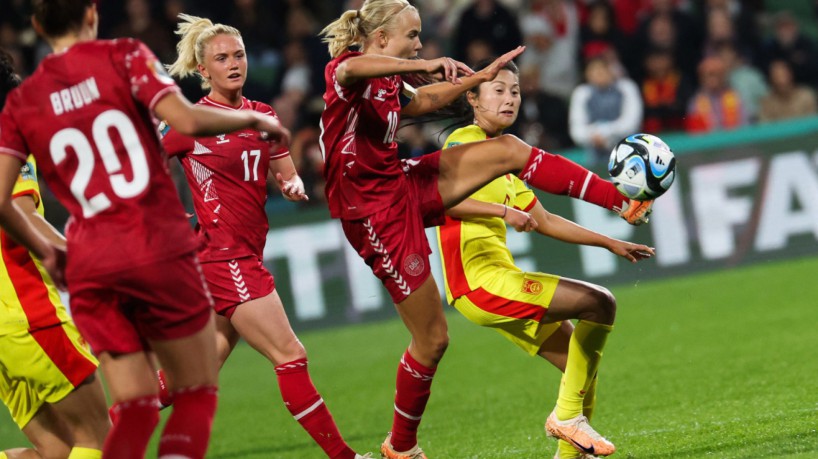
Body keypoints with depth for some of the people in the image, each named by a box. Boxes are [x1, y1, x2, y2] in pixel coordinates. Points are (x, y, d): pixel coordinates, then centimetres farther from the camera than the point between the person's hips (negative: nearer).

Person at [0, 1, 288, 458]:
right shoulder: (124, 57, 0)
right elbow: (186, 120, -13)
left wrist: (46, 251, 17)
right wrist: (253, 119, 4)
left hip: (89, 268, 4)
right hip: (159, 249, -4)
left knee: (135, 410, 10)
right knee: (198, 394, 7)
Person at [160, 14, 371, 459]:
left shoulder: (263, 116, 11)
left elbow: (288, 178, 15)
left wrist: (294, 185, -6)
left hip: (246, 256, 7)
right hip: (223, 255, -7)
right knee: (290, 355, -9)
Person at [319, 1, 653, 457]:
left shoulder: (392, 87, 9)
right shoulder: (345, 70, -17)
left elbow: (425, 102, 31)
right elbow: (354, 69, -43)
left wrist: (482, 76, 26)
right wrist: (425, 65, -49)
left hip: (407, 186, 8)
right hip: (377, 214, -8)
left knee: (508, 149, -1)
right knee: (432, 338, -1)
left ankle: (622, 201, 3)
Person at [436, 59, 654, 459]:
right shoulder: (466, 141, -6)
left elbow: (544, 222, 26)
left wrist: (611, 243, 23)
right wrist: (503, 211, -27)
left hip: (499, 279, 10)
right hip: (481, 280, -10)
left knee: (582, 366, 11)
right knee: (599, 302, -18)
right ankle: (567, 414, -13)